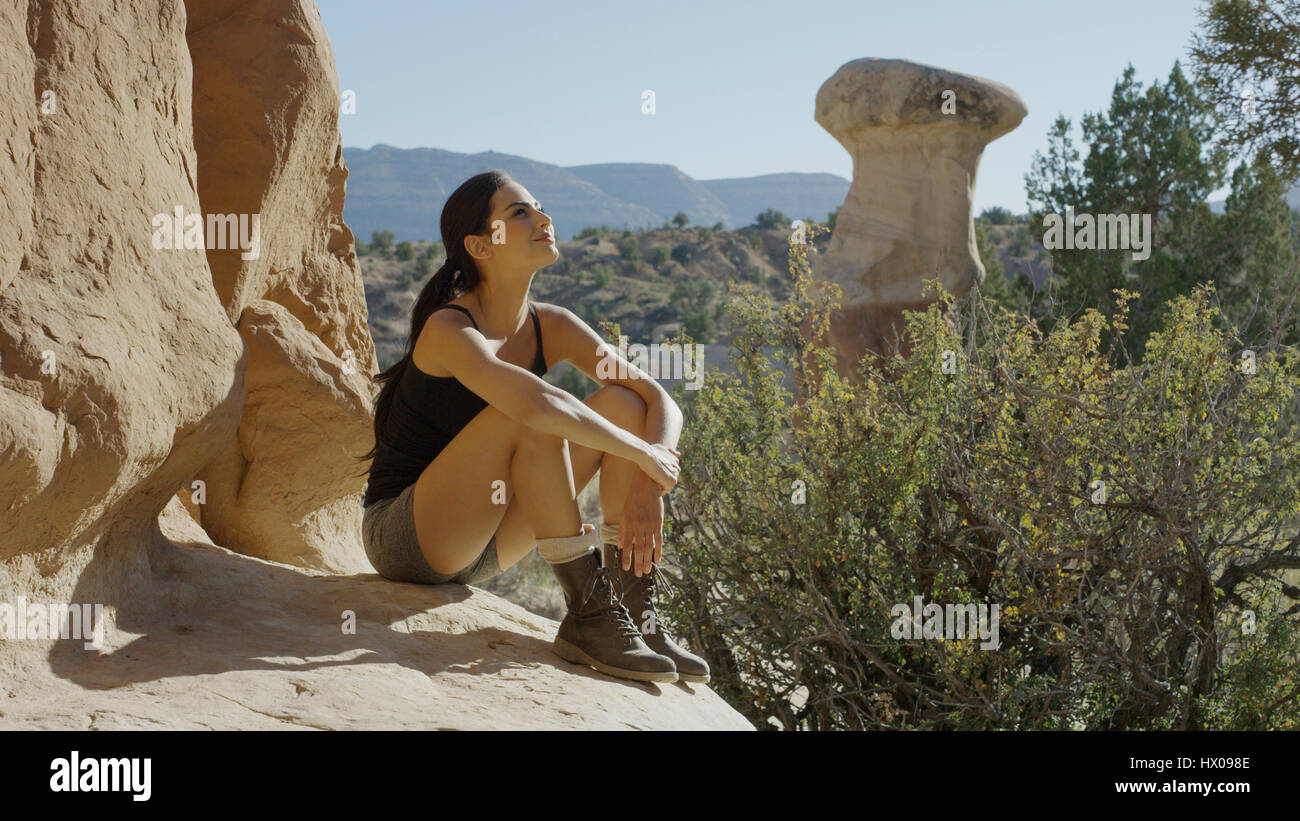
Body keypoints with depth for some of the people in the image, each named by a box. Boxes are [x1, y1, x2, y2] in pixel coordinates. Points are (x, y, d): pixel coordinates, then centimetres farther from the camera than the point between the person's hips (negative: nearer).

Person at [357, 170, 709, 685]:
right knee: (536, 418, -30)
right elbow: (535, 406, -40)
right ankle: (589, 618, -24)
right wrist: (643, 455, -29)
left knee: (623, 404, -5)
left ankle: (638, 615, -11)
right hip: (403, 540, -7)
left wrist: (646, 486, -24)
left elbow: (662, 401, -5)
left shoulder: (550, 327, -1)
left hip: (477, 548, 7)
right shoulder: (448, 329, -21)